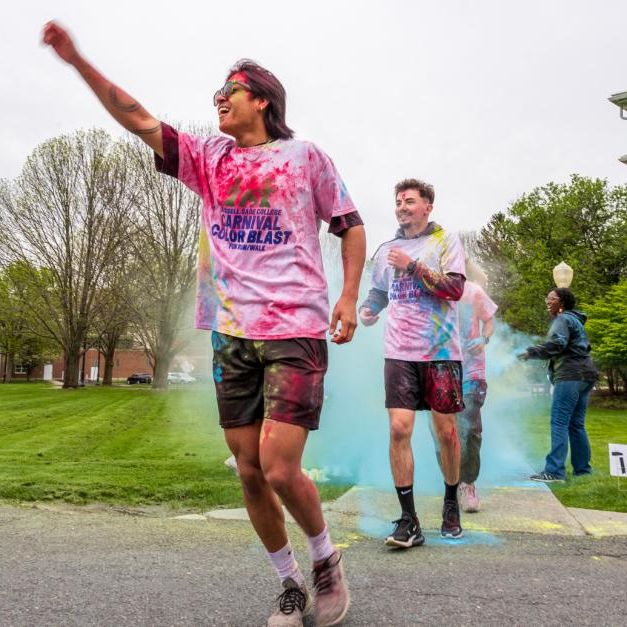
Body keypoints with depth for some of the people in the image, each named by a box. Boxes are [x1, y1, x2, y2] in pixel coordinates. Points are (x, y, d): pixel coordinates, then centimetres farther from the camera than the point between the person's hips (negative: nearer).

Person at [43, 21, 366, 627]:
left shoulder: (304, 155, 4)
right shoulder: (209, 157, 14)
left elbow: (351, 225, 7)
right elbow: (138, 120, 8)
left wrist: (348, 298, -4)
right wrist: (77, 60, 1)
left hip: (296, 331, -4)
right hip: (232, 333, 5)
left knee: (280, 471, -12)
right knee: (250, 473, 7)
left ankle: (326, 558, 18)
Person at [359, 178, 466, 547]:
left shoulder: (446, 241, 4)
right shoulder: (387, 249, 15)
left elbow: (456, 288, -8)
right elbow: (379, 292, 25)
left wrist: (414, 265, -13)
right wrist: (366, 312, 5)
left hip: (441, 351, -2)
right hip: (399, 352, 3)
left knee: (446, 431, 5)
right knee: (399, 429, -8)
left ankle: (451, 505, 28)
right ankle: (409, 521, -2)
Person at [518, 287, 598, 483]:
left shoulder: (562, 319, -4)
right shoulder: (575, 320, 25)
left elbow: (556, 344, -20)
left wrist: (531, 352, -15)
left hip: (569, 376, -10)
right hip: (584, 374, 10)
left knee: (559, 423, -12)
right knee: (576, 424, 11)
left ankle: (554, 471, -16)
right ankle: (583, 468, 13)